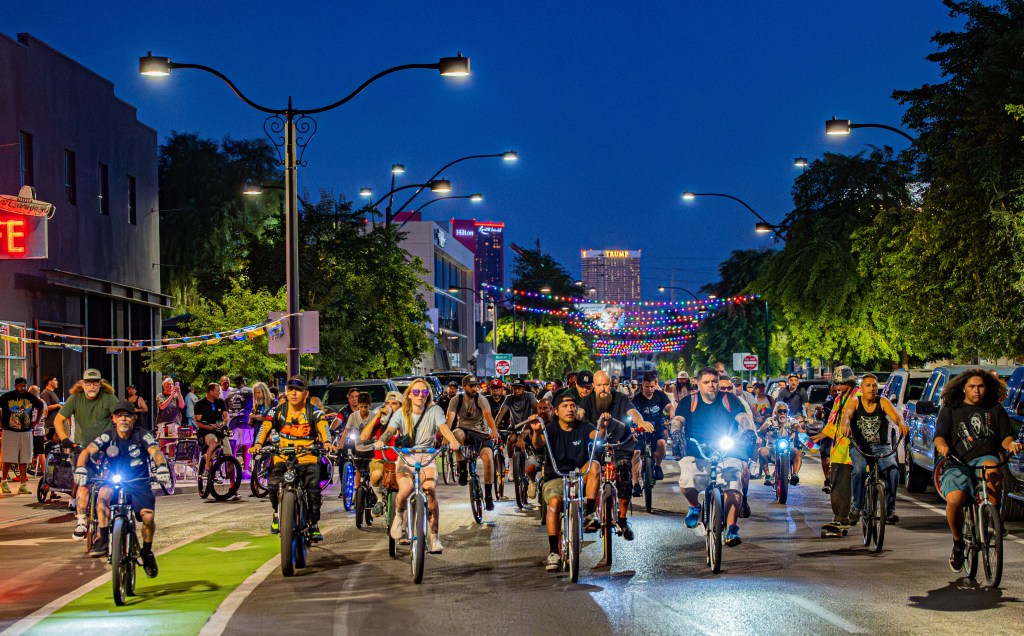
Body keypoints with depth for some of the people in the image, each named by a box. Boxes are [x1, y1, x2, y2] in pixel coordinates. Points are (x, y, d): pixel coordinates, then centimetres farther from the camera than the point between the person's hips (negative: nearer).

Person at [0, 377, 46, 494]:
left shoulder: (31, 397, 4)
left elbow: (41, 406, 21)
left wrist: (35, 421, 16)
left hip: (26, 432, 3)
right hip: (10, 432, -3)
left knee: (24, 460, 2)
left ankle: (23, 485, 5)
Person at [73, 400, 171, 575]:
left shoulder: (142, 435, -7)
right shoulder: (108, 437, -4)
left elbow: (155, 451, -23)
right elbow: (87, 451, -16)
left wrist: (162, 467, -45)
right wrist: (80, 469, -38)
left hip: (139, 484, -1)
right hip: (115, 482, 1)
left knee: (148, 517, -23)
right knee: (103, 494, -34)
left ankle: (147, 552, 6)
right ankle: (103, 539, -25)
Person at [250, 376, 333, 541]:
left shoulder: (314, 412, 1)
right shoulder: (278, 412, 5)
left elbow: (323, 427, -16)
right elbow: (266, 427, -10)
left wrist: (327, 443, -38)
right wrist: (258, 444, -29)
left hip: (308, 460, -1)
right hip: (283, 459, 1)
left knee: (313, 488, -25)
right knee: (273, 484, -25)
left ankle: (314, 525, -6)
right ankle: (277, 513, 7)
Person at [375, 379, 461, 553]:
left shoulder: (434, 411, 2)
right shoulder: (401, 413, 3)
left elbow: (443, 427, -15)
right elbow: (390, 430, -12)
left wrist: (453, 441, -37)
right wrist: (381, 441, -36)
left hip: (427, 458, 0)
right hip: (406, 458, 0)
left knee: (430, 491, -26)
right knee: (405, 490, -30)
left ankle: (434, 538, -16)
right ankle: (399, 515, 6)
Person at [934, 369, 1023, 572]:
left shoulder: (995, 410, 17)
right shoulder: (950, 410, 14)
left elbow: (1005, 437, 12)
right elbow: (939, 436, 2)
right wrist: (942, 445, -22)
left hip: (985, 458, 0)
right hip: (957, 464, 0)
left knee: (992, 470, -39)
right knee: (954, 501, -27)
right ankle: (958, 543, 1)